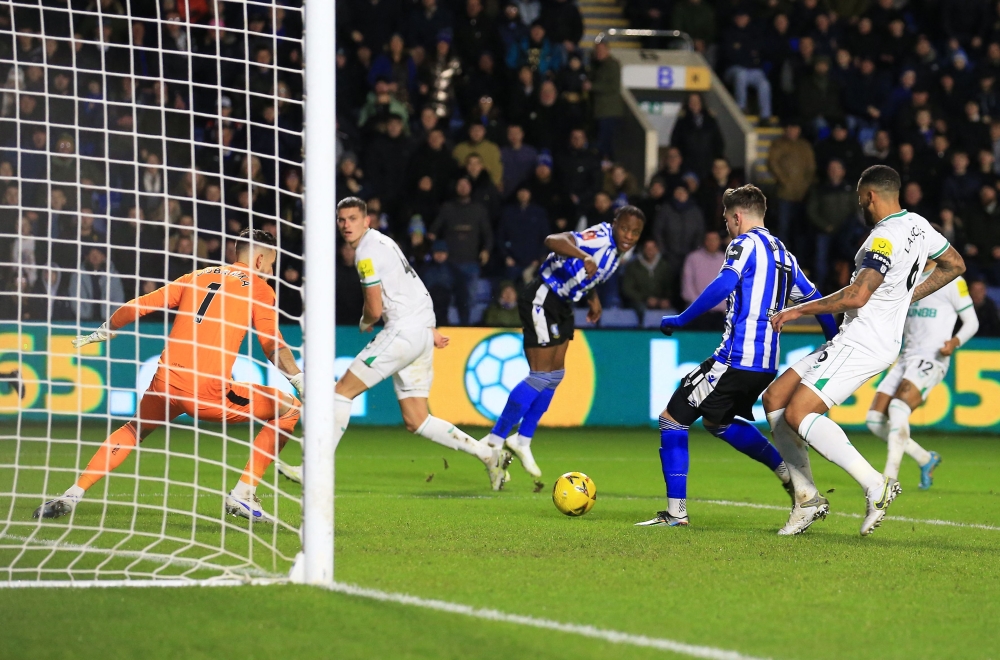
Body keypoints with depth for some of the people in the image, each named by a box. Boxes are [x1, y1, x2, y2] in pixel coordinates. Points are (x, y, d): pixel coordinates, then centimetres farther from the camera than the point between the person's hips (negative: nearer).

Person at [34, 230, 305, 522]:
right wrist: (301, 383, -5)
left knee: (134, 429, 33)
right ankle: (242, 495, 4)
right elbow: (273, 345, -6)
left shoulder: (196, 277, 21)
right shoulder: (258, 288, 8)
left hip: (166, 383, 5)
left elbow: (138, 306, 23)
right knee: (289, 408, 9)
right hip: (208, 392, -5)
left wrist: (102, 333, 36)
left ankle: (72, 496, 23)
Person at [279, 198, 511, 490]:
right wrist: (430, 329, 30)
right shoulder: (381, 241, 19)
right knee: (415, 421, 8)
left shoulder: (367, 254, -12)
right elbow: (411, 291, 28)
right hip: (422, 331, 10)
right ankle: (490, 454, 5)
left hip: (402, 332, -10)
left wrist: (364, 324, 9)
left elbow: (375, 310, -13)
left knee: (343, 390, -6)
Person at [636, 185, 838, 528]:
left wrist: (681, 319, -18)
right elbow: (815, 299, 22)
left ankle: (676, 512, -5)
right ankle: (790, 474, 22)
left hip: (735, 359, -9)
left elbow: (724, 285, -22)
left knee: (672, 419, -1)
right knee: (719, 422, 30)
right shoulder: (783, 254, 18)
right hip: (767, 365, 9)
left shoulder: (745, 243, -6)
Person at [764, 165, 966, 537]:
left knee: (798, 414, -21)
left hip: (862, 345, -10)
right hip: (850, 341, 10)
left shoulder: (886, 238, -19)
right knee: (775, 398, 8)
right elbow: (955, 265, 25)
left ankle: (875, 486, -20)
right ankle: (807, 498, 7)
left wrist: (799, 310, -18)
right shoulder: (918, 225, 10)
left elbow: (856, 297, -28)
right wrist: (908, 295, 26)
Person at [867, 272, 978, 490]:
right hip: (906, 357, 8)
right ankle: (926, 460, 16)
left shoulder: (951, 281, -4)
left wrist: (955, 342, -21)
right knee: (875, 420, -2)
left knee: (898, 409, -28)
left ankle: (889, 479, -29)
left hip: (932, 359, -8)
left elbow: (971, 322, -2)